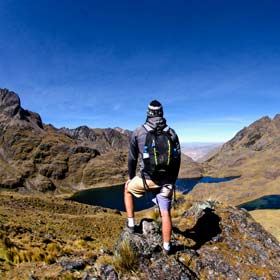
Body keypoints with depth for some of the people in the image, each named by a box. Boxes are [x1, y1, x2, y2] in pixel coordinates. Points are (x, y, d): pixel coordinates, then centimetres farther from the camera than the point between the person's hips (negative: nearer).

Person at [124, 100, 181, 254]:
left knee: (128, 189, 27)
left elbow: (132, 158, 4)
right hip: (166, 181, 3)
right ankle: (166, 246, 28)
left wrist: (131, 177, 19)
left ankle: (131, 222, 30)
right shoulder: (172, 133, 4)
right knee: (165, 213, 15)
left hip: (147, 179, -2)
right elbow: (177, 159, 6)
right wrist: (173, 180, 18)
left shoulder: (138, 132, -3)